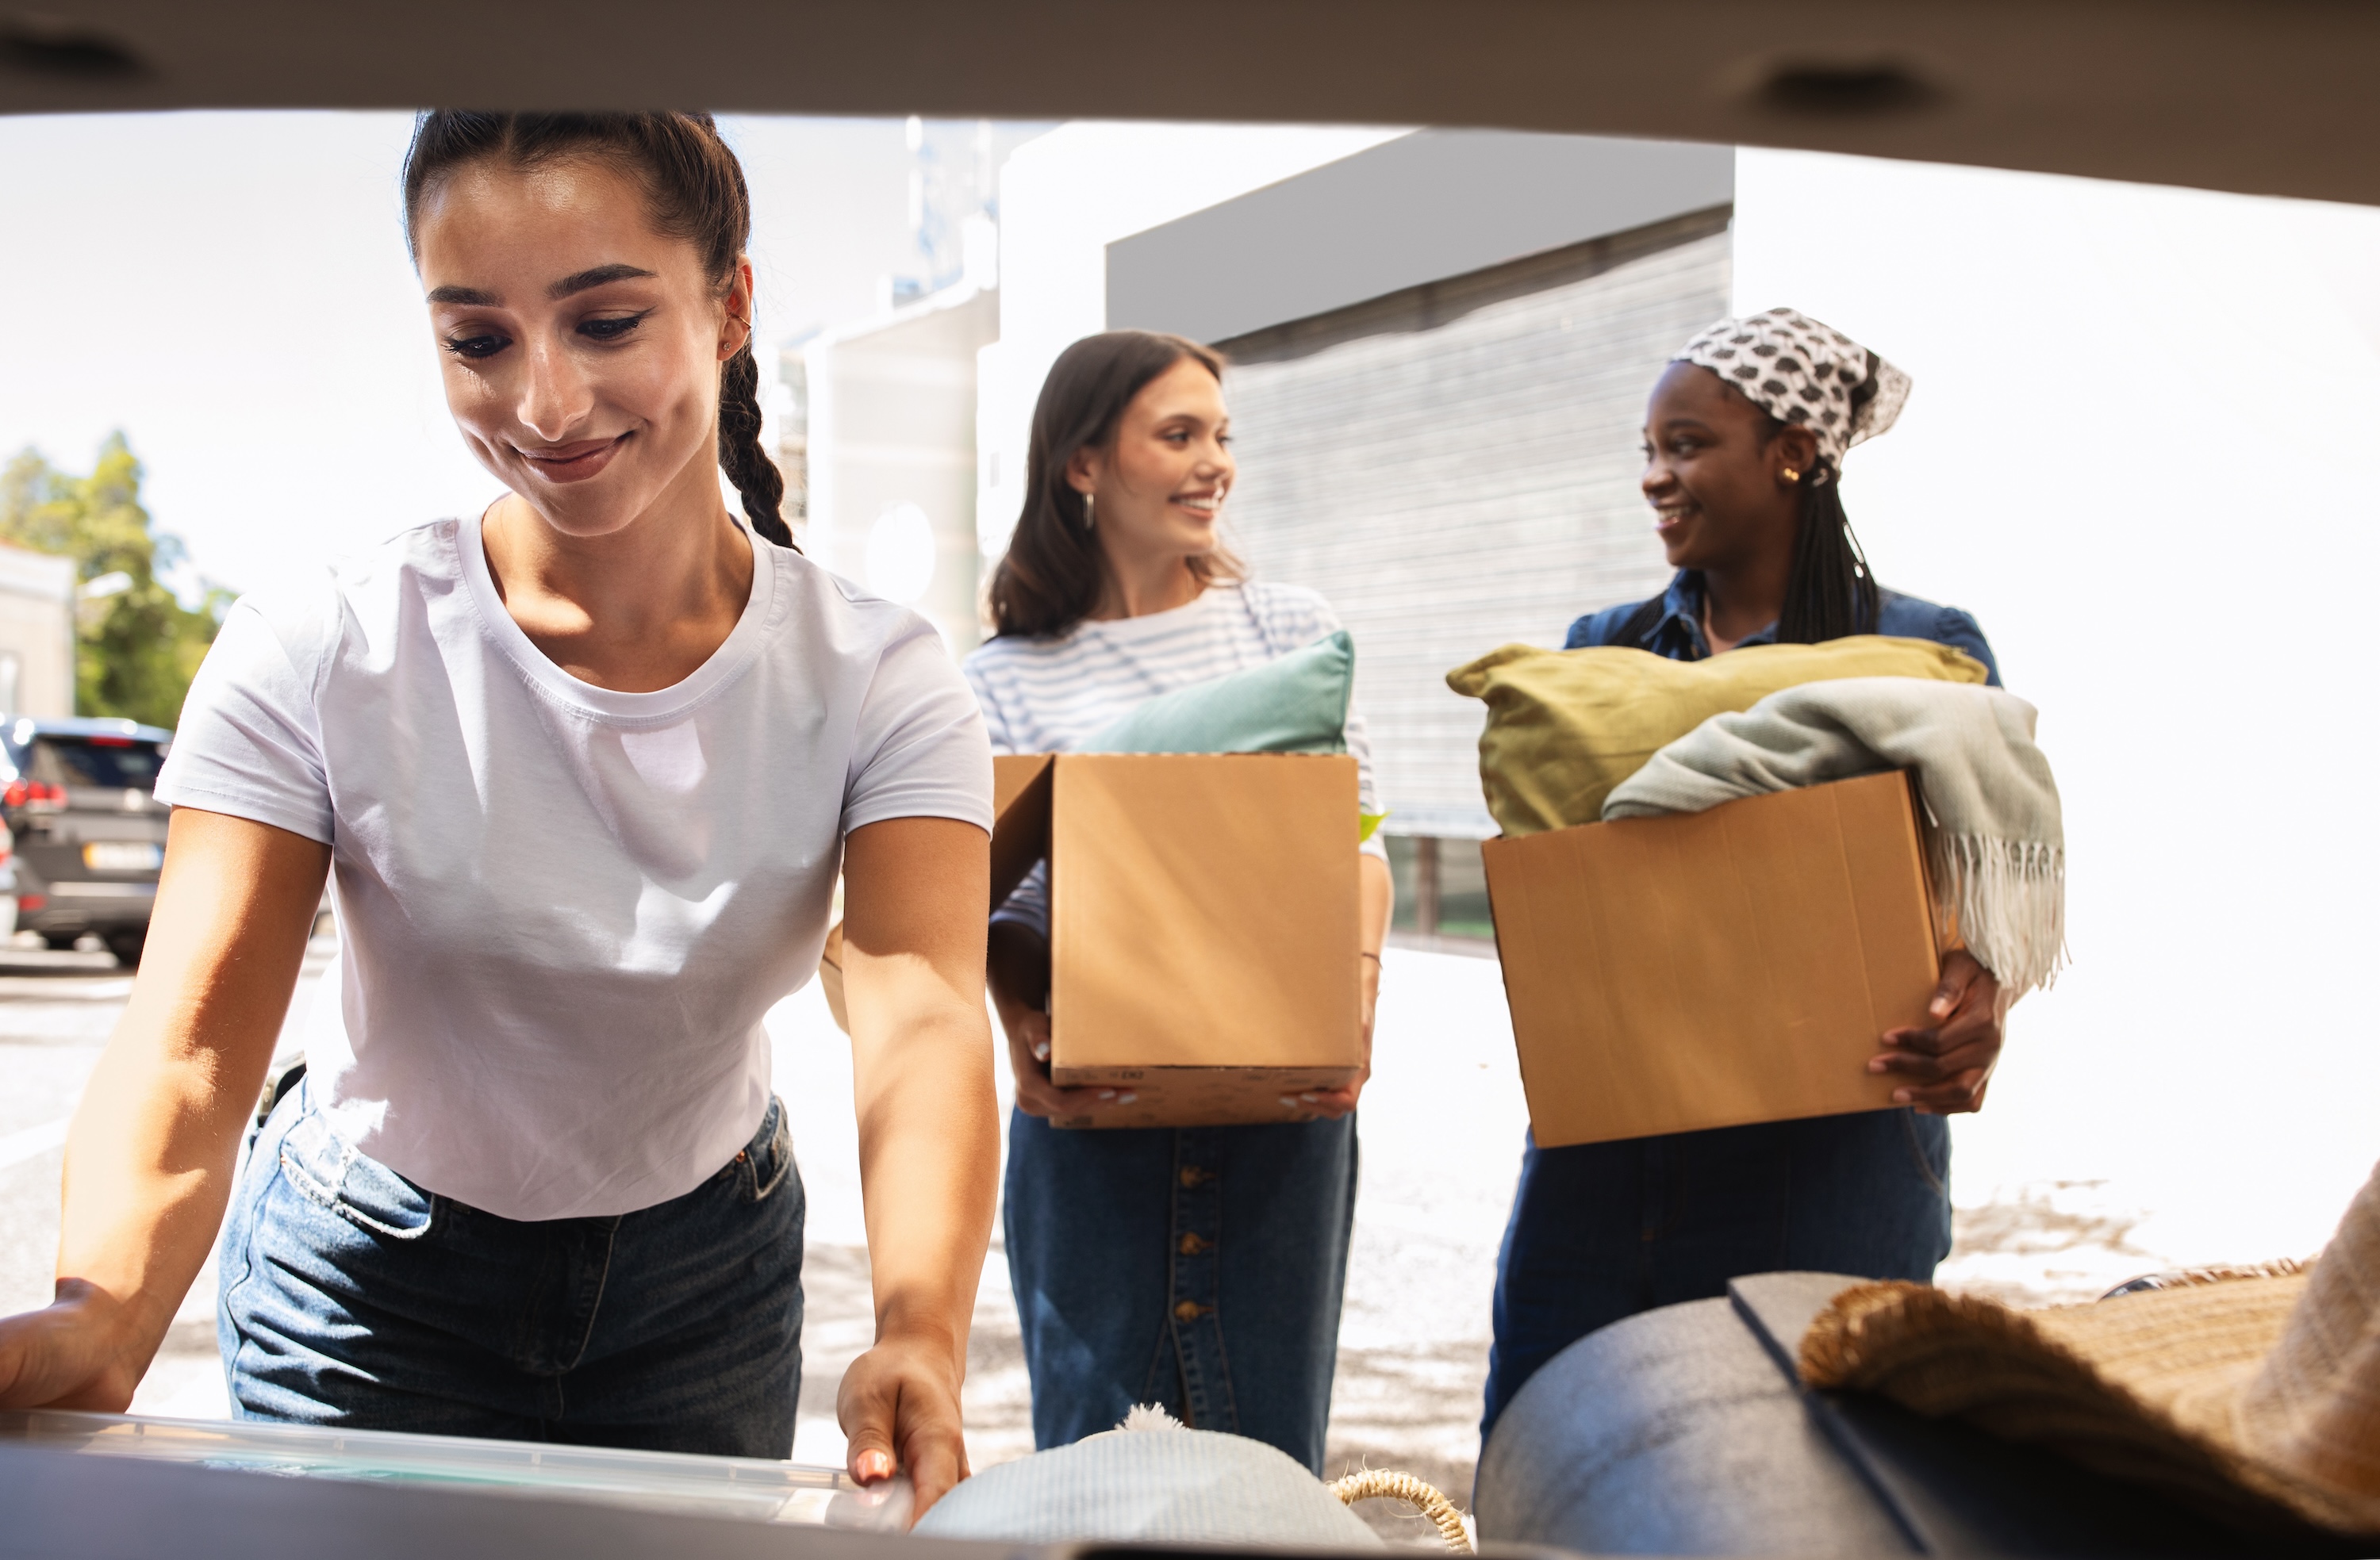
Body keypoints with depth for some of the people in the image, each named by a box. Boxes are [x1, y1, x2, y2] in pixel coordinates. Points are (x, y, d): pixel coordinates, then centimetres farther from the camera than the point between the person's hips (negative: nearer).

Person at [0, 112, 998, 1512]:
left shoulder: (876, 680, -18)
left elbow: (922, 1021, -32)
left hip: (710, 1275, 2)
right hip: (376, 1280, -1)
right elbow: (192, 1041, -28)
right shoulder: (315, 660, -20)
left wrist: (921, 1335, -51)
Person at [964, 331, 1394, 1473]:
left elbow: (1355, 842, 6)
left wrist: (1356, 989, -11)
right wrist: (1020, 1032, -15)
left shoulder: (1290, 628, 8)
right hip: (1088, 1106, -1)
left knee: (1268, 1457, 9)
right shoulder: (1005, 680, 4)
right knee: (1086, 1450, 10)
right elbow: (986, 897, 3)